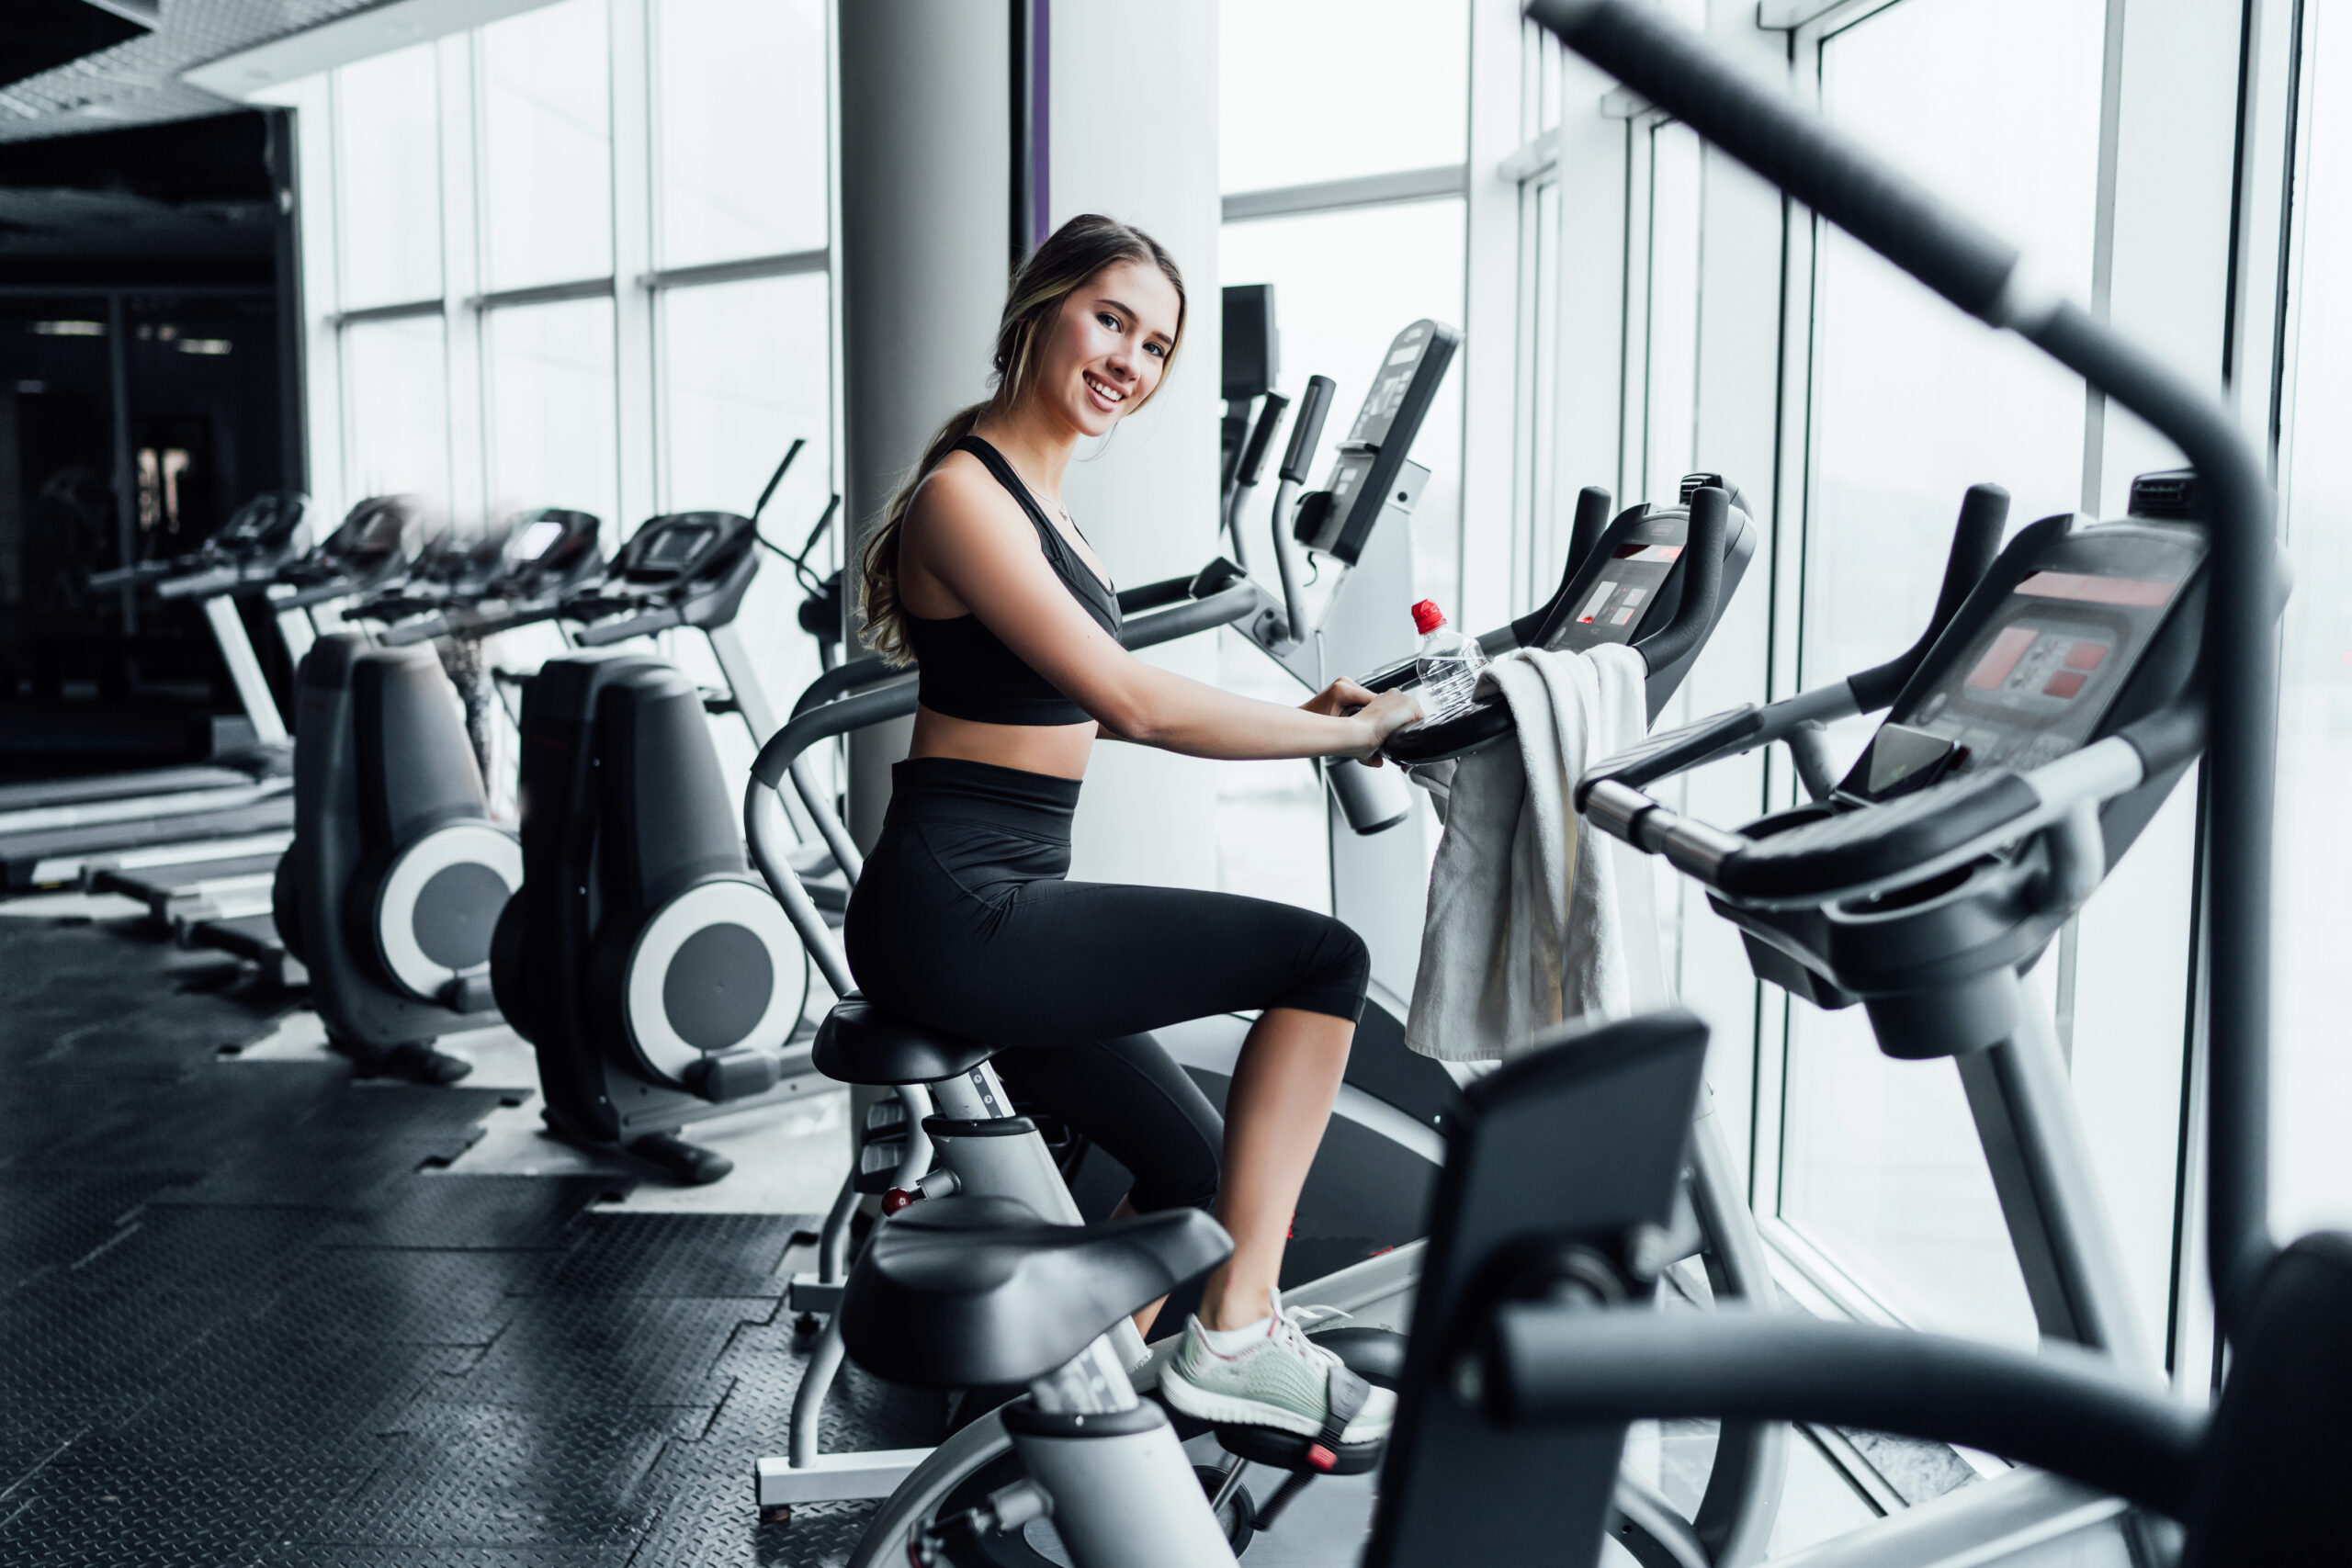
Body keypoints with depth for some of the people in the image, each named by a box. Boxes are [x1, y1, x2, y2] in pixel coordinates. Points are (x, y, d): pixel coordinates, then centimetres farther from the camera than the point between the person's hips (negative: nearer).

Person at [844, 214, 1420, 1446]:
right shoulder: (964, 493, -14)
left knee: (1190, 1165, 16)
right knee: (1324, 958, -13)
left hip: (996, 909, 10)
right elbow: (1135, 706, -21)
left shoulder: (1034, 491, 17)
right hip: (952, 916, -10)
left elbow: (1102, 699, 23)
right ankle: (1235, 1336, -4)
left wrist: (1292, 711, 14)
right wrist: (1339, 736, -13)